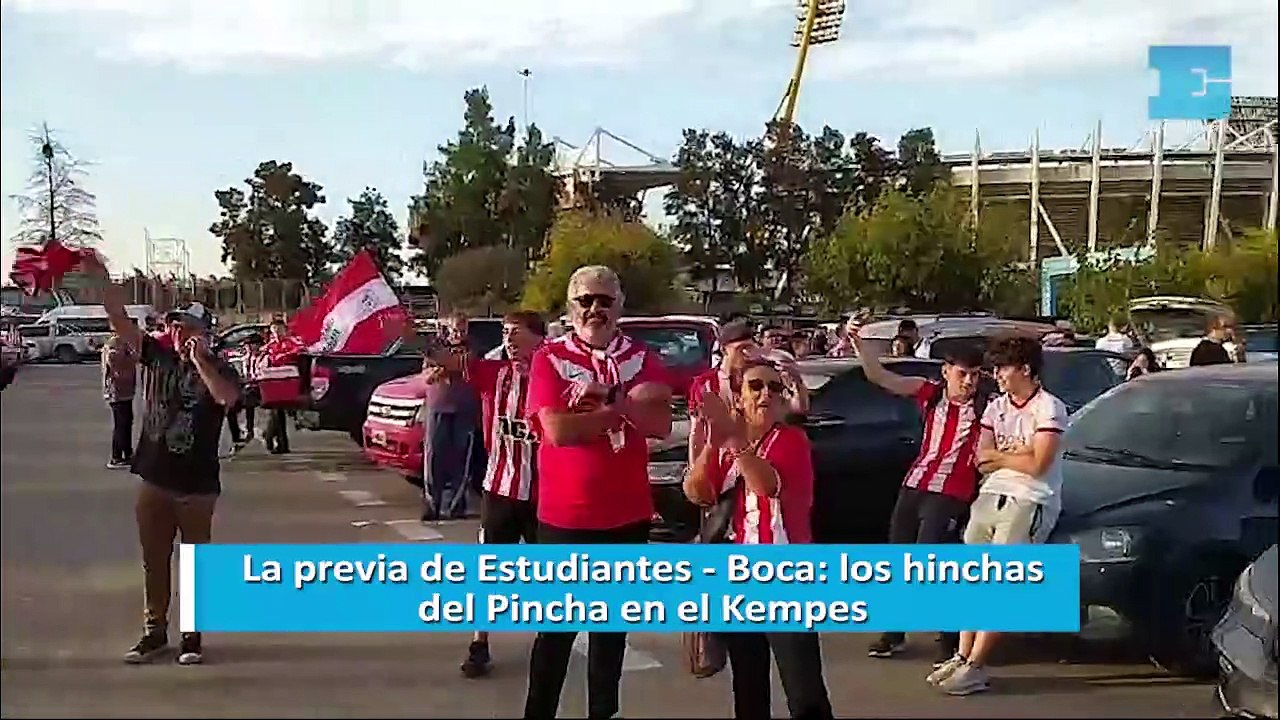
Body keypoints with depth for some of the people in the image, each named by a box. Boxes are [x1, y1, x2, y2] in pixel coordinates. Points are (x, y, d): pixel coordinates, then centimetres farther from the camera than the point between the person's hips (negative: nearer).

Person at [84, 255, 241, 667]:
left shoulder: (217, 368, -7)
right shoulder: (158, 355, 4)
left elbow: (227, 398, -29)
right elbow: (119, 321, -3)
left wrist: (199, 361, -31)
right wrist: (102, 278, -14)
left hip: (196, 485, -4)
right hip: (154, 479, 4)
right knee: (154, 561, 12)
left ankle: (192, 635, 16)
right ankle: (155, 632, 24)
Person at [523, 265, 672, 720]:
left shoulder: (642, 358, 3)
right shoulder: (548, 359, -5)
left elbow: (661, 424, -11)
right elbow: (557, 430, -19)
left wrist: (609, 396, -21)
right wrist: (624, 408, -14)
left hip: (627, 515, 3)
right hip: (564, 516, -3)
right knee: (557, 626, 4)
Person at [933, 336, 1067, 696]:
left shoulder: (1049, 408, -7)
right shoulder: (996, 407, 13)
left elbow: (1036, 465, -16)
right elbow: (982, 462, 7)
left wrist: (999, 455, -2)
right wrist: (1015, 453, -9)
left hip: (1029, 502, -7)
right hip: (992, 495, 7)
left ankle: (975, 667, -10)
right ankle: (962, 656, 8)